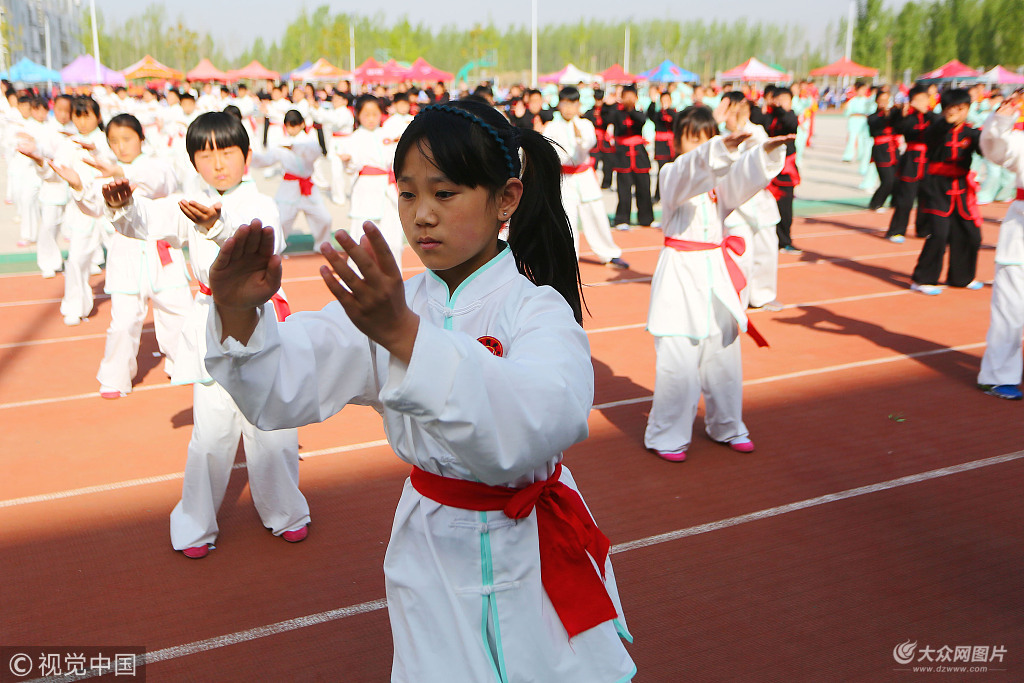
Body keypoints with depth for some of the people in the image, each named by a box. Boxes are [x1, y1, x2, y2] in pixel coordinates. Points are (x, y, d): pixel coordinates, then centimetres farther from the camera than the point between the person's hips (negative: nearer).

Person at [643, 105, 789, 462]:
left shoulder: (721, 178, 9)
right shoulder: (672, 175, -4)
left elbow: (745, 178, -11)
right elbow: (690, 173, -27)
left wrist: (767, 150, -29)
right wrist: (721, 148, -43)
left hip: (715, 273, 5)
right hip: (680, 275, -5)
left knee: (724, 357, 13)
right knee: (677, 362, -6)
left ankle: (726, 427, 32)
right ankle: (666, 436, 9)